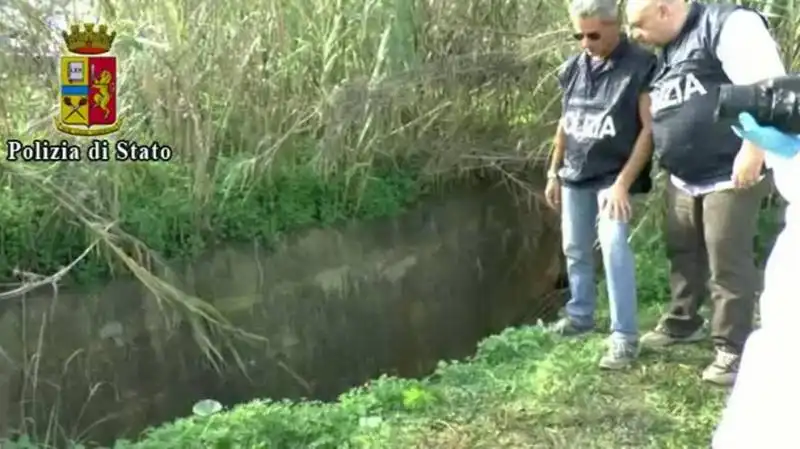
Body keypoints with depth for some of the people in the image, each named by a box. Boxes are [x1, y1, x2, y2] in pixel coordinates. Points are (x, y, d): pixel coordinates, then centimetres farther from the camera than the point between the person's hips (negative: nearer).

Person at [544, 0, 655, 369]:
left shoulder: (641, 65, -12)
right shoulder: (573, 68, 4)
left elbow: (649, 129, -13)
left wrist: (623, 182, -18)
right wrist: (553, 173, 15)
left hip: (614, 175, -6)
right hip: (575, 175, 6)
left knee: (613, 245, -17)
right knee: (575, 249, 12)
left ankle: (624, 336, -10)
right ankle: (580, 316, 30)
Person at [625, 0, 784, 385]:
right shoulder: (667, 53, 15)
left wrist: (753, 150, -26)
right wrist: (668, 167, 22)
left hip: (731, 175, -8)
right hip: (682, 180, 9)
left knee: (727, 264, -2)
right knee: (682, 254, 17)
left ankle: (732, 349, 10)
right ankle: (682, 323, 35)